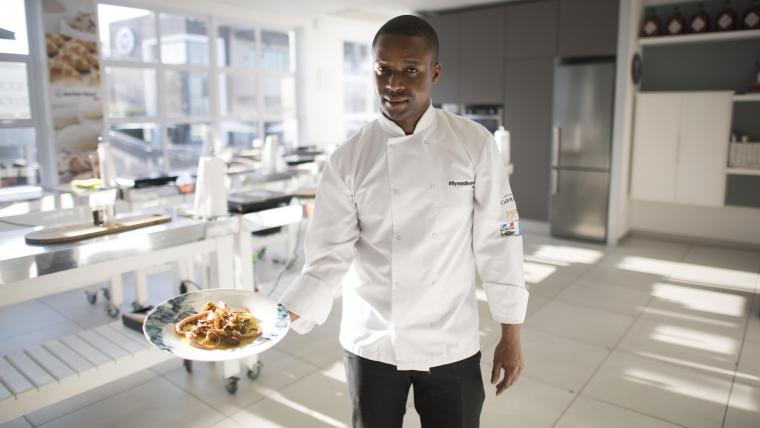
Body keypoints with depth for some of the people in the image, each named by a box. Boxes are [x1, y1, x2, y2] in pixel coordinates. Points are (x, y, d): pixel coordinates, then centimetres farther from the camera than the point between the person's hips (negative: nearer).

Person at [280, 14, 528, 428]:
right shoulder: (348, 159, -8)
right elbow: (329, 255, -9)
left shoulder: (474, 143, -8)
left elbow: (497, 240, -5)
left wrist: (511, 334, -2)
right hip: (371, 343, 1)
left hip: (452, 344, 0)